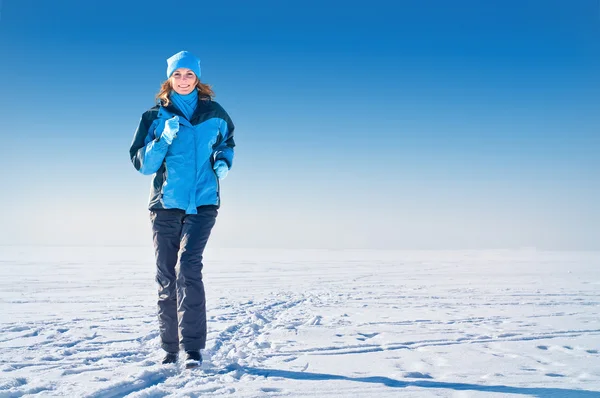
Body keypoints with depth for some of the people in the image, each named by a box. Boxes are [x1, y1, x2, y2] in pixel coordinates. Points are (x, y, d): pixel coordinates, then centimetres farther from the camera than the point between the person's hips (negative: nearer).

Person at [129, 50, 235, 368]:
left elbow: (227, 143, 23)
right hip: (165, 203, 2)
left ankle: (193, 346, -14)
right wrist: (164, 139, -16)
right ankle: (170, 348, 17)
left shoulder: (214, 114, 6)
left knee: (188, 265, -19)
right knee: (166, 276, 4)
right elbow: (141, 163, 0)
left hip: (203, 202, -1)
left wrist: (223, 163, 2)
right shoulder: (155, 117, 4)